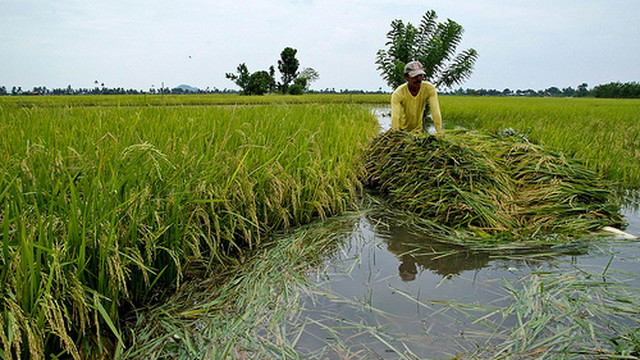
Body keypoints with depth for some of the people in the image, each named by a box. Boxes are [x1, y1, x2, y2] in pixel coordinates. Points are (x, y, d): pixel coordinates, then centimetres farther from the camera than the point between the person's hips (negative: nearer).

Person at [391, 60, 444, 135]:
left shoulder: (430, 89, -20)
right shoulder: (398, 94, -26)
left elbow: (436, 112, -24)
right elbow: (395, 117, -34)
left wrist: (440, 133, -33)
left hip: (418, 130, 2)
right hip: (402, 130, -2)